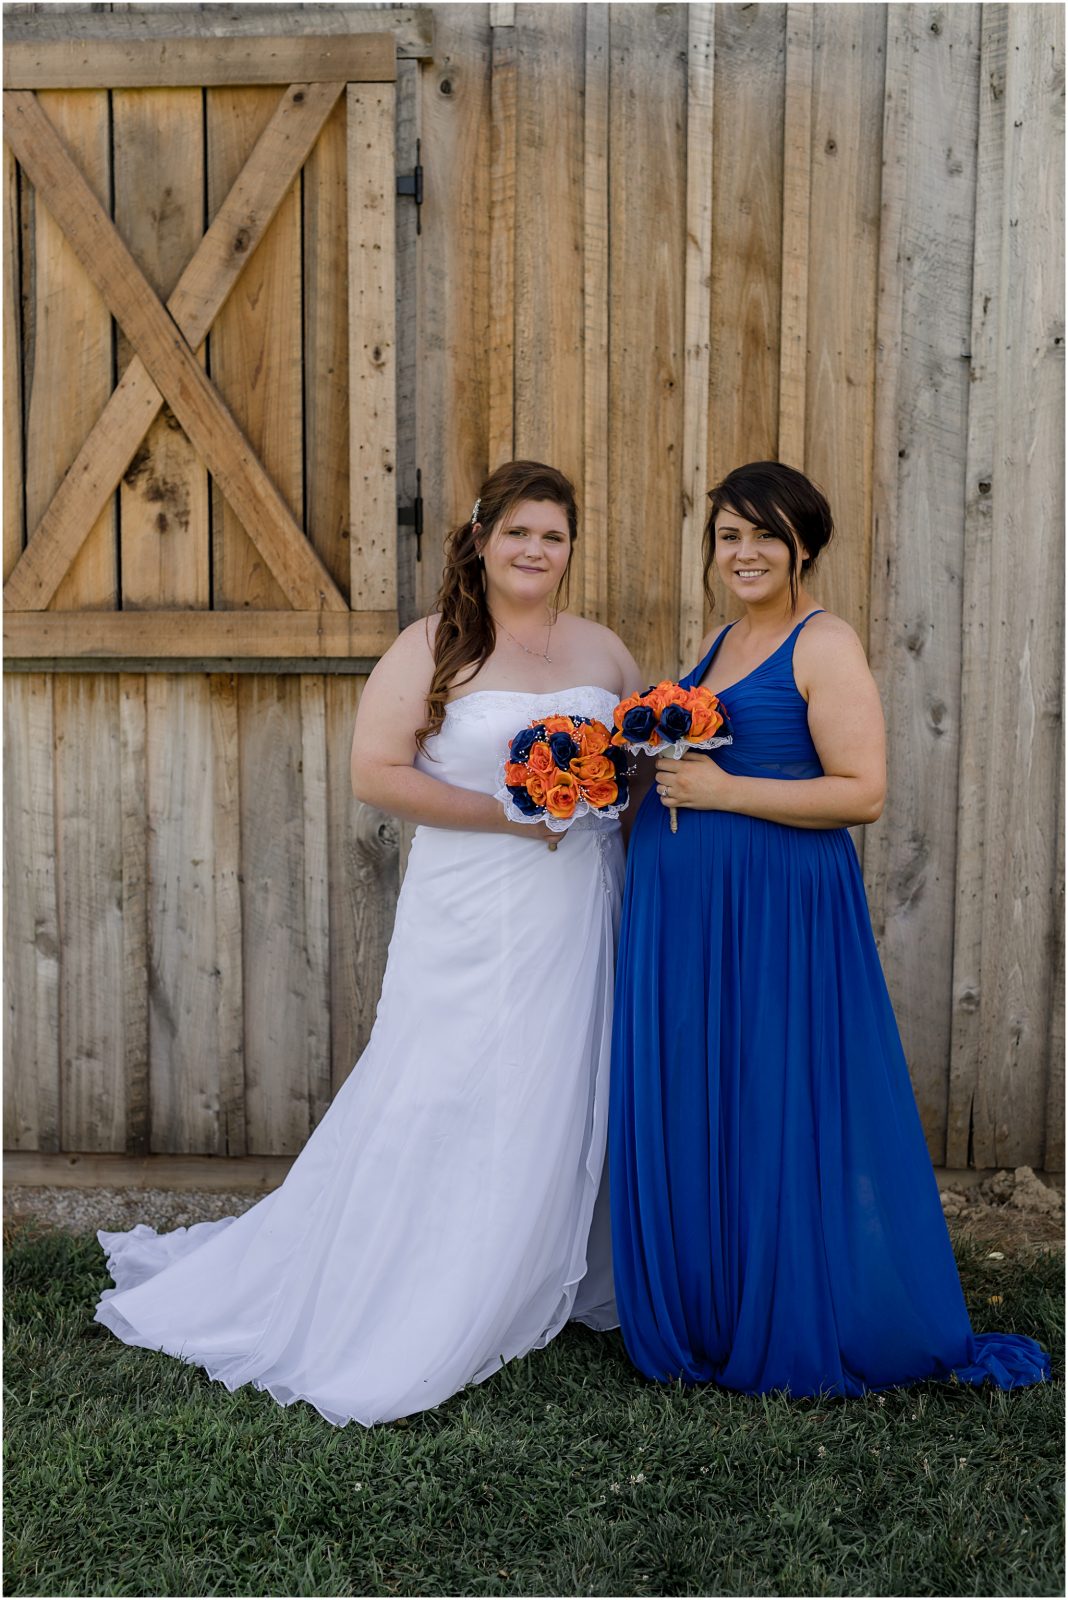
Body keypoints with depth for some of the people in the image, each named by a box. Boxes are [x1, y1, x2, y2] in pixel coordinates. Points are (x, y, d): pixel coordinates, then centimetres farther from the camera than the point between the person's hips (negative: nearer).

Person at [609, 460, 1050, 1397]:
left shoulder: (825, 644, -8)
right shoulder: (717, 645, 16)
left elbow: (863, 793, -16)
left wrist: (723, 791, -18)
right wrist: (658, 775, 6)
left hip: (779, 911, -7)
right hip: (681, 914, 8)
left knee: (778, 1123, 1)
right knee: (684, 1117, 12)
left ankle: (794, 1342, 21)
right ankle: (701, 1327, 28)